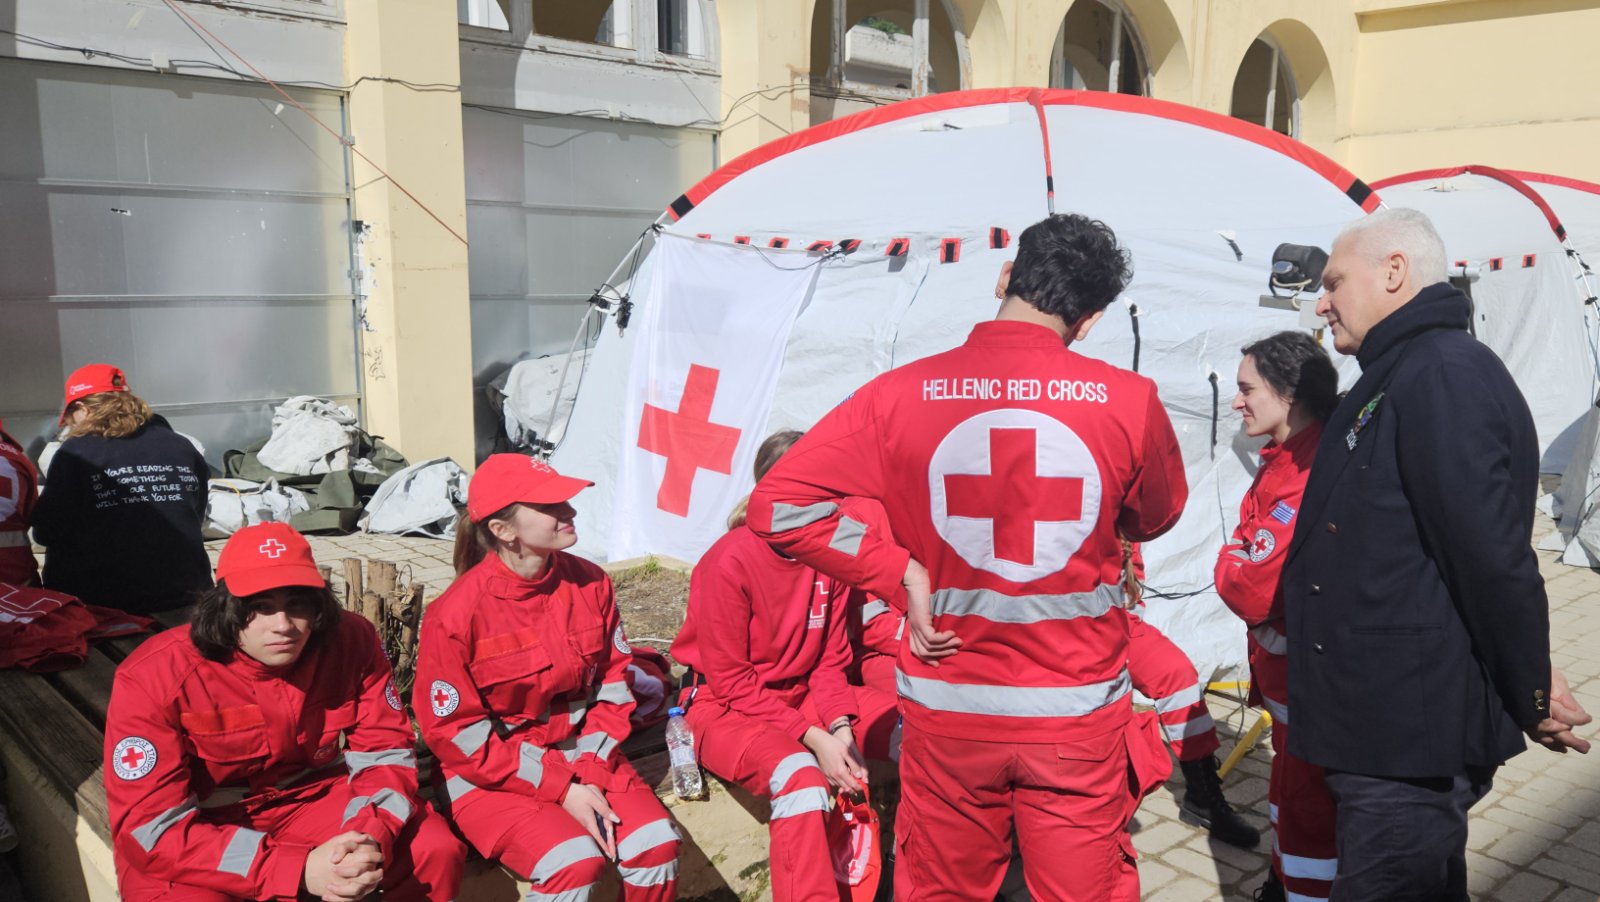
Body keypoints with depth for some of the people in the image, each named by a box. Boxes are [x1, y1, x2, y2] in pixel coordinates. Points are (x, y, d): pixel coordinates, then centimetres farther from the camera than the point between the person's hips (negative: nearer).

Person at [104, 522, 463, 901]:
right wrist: (298, 869, -35)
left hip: (312, 796, 3)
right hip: (199, 826, -2)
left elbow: (385, 750, -9)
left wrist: (370, 839, -31)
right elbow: (151, 826, -25)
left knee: (437, 851, -15)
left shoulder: (352, 641, -15)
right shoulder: (153, 677, -23)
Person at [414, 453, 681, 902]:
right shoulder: (455, 614, -17)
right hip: (491, 777, -4)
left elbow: (613, 687, 3)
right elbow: (460, 736, -13)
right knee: (575, 860, -27)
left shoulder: (591, 583, -5)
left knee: (656, 844, -17)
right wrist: (561, 790, -16)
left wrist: (590, 774, -10)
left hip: (584, 757, 4)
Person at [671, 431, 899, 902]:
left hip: (804, 695, 6)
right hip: (725, 706, -6)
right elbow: (729, 680, -16)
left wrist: (840, 727, -15)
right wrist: (812, 737, -20)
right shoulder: (729, 561, -20)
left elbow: (830, 659, 2)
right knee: (801, 774, -36)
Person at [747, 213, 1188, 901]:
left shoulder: (899, 393, -10)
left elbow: (779, 505, -12)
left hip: (946, 711, 1)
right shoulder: (1129, 400, -10)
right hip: (1078, 715, 0)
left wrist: (902, 575, -8)